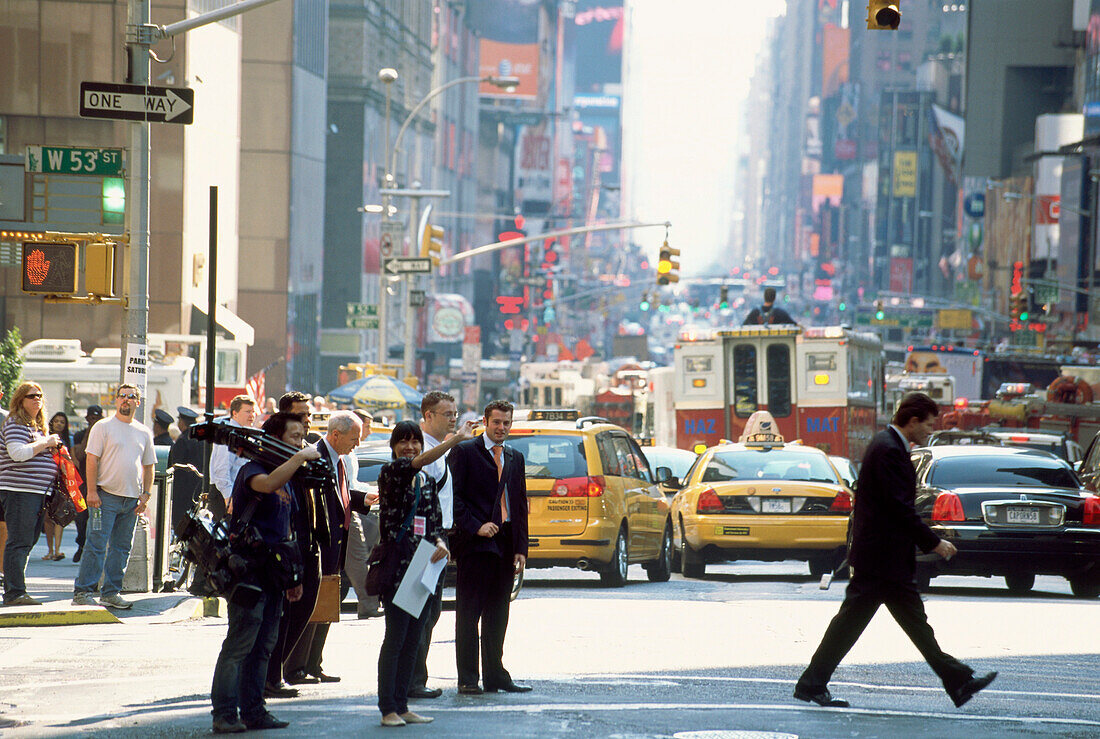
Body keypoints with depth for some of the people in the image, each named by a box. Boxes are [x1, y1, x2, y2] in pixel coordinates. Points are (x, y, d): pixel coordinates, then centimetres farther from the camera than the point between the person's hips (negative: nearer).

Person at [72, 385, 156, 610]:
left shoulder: (144, 432, 14)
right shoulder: (103, 427, 0)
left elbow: (148, 466, 17)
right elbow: (92, 460, -4)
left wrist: (145, 495, 7)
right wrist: (92, 491, -12)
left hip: (132, 498, 5)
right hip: (106, 495, -5)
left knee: (122, 548, 6)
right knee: (96, 545, -9)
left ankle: (111, 593, 12)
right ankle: (82, 592, -8)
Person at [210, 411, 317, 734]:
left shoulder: (288, 478, 18)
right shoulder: (253, 469, -9)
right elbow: (266, 484, -35)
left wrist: (293, 575, 22)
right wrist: (301, 457, -30)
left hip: (273, 574, 9)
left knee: (263, 647, 10)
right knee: (240, 643, -10)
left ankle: (253, 711, 16)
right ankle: (224, 714, -10)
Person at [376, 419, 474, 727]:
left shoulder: (427, 482, 17)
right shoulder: (391, 472, -5)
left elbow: (435, 523, 16)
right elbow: (419, 462, -23)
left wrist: (440, 543, -7)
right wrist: (457, 438, -31)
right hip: (396, 565, -7)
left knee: (412, 640, 8)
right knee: (395, 638, -7)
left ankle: (401, 705, 14)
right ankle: (388, 709, -4)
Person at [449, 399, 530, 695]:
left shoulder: (515, 457, 17)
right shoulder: (465, 452, -1)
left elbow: (521, 504, 18)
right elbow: (453, 496, -6)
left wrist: (521, 548, 11)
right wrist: (475, 526, -15)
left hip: (505, 544, 6)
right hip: (475, 544, -6)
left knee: (497, 615, 9)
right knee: (469, 612, -4)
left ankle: (495, 675, 14)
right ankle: (467, 679, -3)